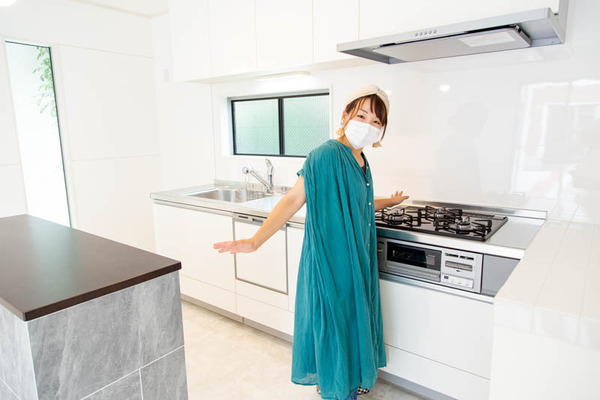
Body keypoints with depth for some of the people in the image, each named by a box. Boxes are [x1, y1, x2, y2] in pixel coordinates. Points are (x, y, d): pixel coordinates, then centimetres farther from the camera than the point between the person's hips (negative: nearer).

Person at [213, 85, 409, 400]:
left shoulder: (360, 160, 6)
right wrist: (256, 241, -34)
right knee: (333, 323, 8)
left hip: (357, 258, 9)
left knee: (352, 319, 21)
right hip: (331, 258, -9)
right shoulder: (327, 155, -20)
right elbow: (293, 199, -24)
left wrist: (390, 202, 36)